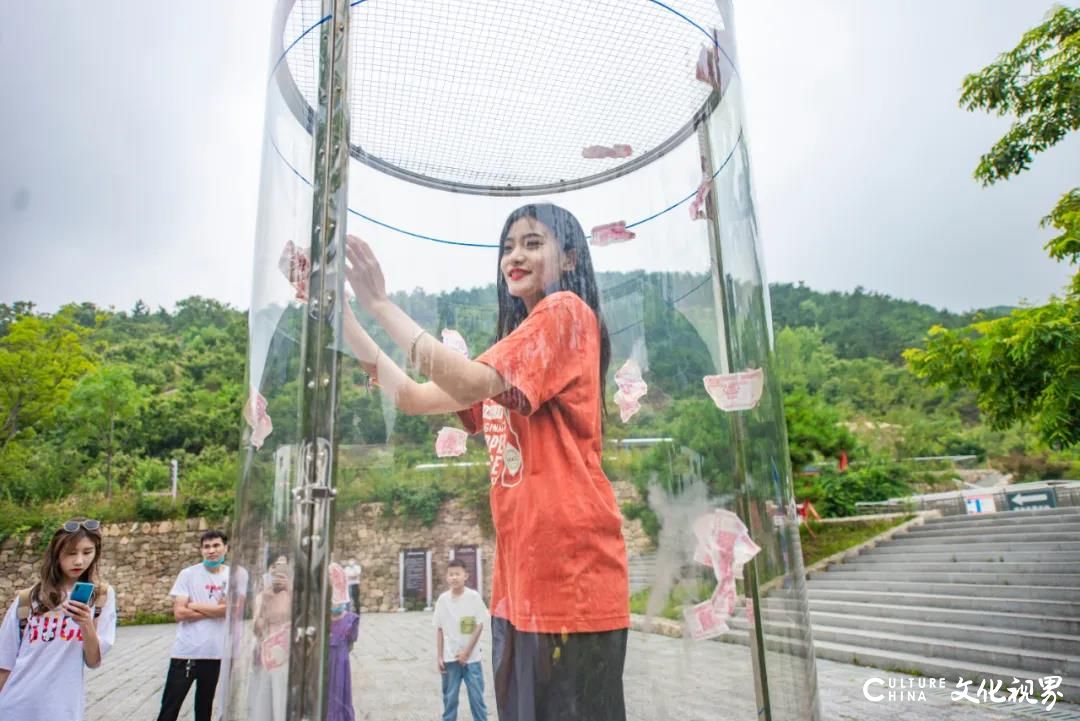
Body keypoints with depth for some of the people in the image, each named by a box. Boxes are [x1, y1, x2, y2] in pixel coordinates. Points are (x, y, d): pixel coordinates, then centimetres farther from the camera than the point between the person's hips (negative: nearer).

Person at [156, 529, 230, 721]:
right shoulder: (188, 574, -3)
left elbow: (229, 608, -15)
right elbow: (179, 612, -11)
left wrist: (194, 606, -9)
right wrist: (215, 610, -11)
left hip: (215, 652, 1)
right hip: (186, 651, -1)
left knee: (205, 705, 16)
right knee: (170, 705, 5)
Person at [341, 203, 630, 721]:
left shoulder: (567, 311, -5)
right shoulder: (515, 349, 22)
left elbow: (468, 385, -18)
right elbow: (411, 397, 16)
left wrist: (380, 304, -13)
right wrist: (342, 316, 10)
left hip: (571, 569, -9)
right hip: (520, 577, 9)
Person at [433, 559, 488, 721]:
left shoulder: (474, 597, -9)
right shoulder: (443, 599, -3)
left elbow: (479, 626, -6)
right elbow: (439, 629, 2)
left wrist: (467, 651, -9)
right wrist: (439, 656, 0)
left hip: (471, 657, -1)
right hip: (450, 657, 2)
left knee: (477, 696, 4)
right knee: (449, 697, 10)